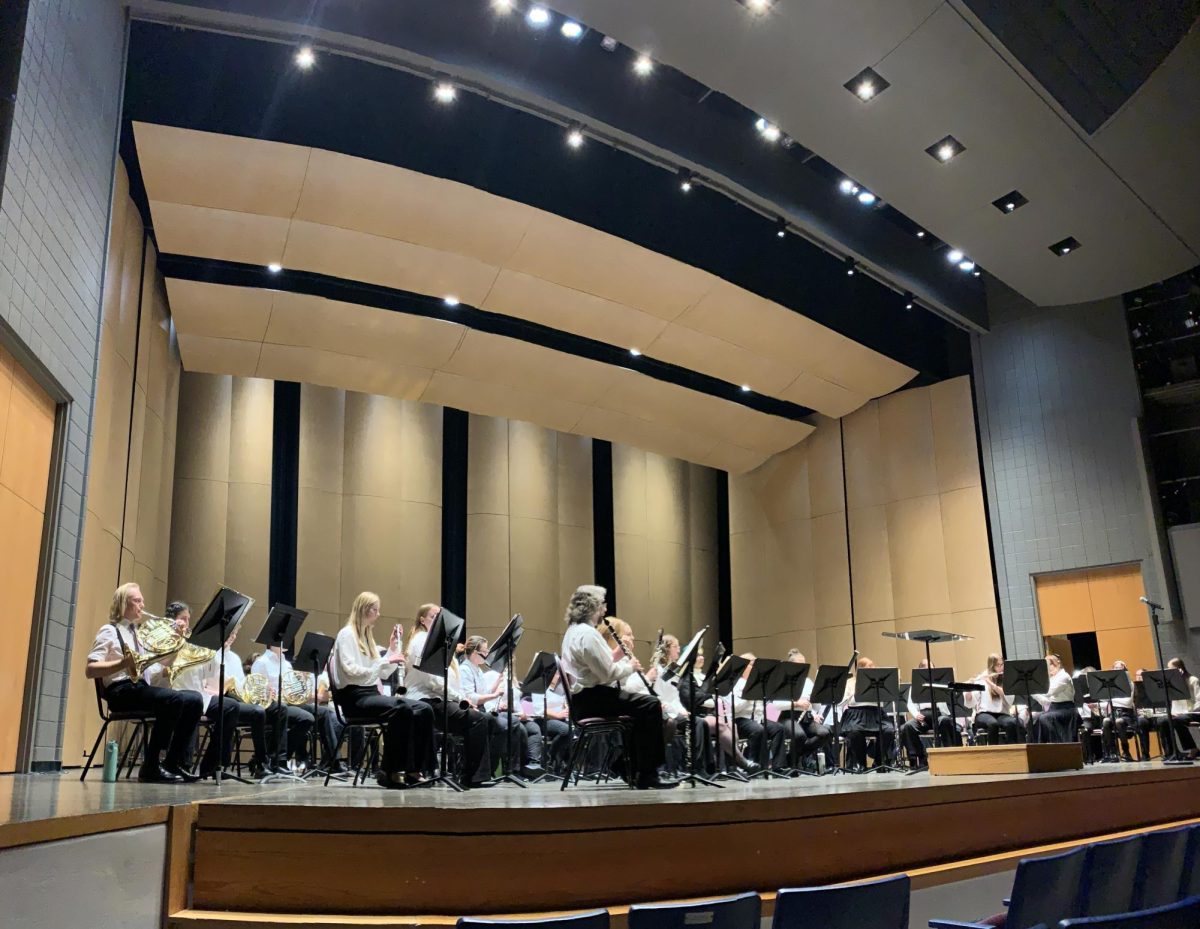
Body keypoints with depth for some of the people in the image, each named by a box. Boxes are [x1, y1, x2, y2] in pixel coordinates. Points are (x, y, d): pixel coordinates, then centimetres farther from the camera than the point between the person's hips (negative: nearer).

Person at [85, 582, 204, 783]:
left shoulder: (140, 632, 22)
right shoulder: (109, 631, -1)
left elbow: (164, 663, 21)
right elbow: (90, 670, -13)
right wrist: (124, 663, -28)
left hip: (142, 686, 7)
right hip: (121, 691, -7)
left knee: (194, 701, -10)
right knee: (174, 699, -30)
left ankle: (175, 764, -8)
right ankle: (151, 767, -24)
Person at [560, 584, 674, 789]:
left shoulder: (574, 631, 17)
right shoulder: (588, 633, -17)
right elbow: (609, 674, -20)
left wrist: (615, 655, 8)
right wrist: (630, 666, -3)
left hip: (583, 697, 11)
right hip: (592, 698, -11)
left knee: (642, 709, 18)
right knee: (651, 705, -16)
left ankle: (636, 769, 18)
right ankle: (647, 775, -13)